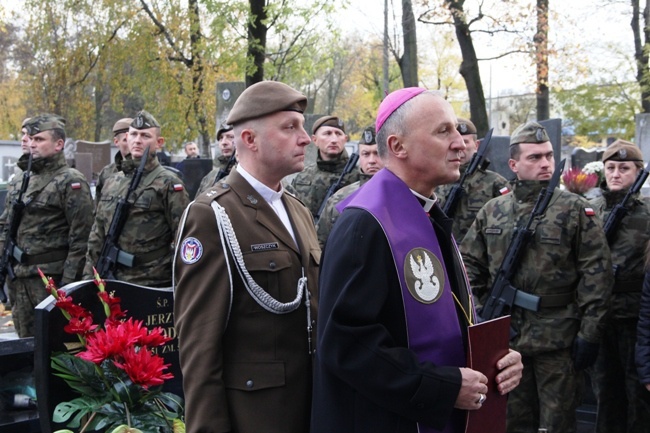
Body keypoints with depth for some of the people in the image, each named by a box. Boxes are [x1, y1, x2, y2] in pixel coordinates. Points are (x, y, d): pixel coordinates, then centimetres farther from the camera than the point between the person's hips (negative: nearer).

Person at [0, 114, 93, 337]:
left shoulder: (71, 181, -8)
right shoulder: (23, 180, 16)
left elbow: (81, 238, -13)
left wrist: (68, 282, -17)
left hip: (51, 278, -7)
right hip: (19, 278, 8)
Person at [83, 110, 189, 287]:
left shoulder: (167, 184, -5)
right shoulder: (111, 183, 13)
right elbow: (97, 237, 18)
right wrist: (89, 277, 12)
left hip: (152, 285, -5)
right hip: (111, 281, 6)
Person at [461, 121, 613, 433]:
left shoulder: (576, 210, -4)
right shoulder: (492, 211, 7)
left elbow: (596, 274, -8)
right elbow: (469, 263, 12)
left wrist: (589, 334, -12)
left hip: (558, 339, -3)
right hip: (505, 336, 4)